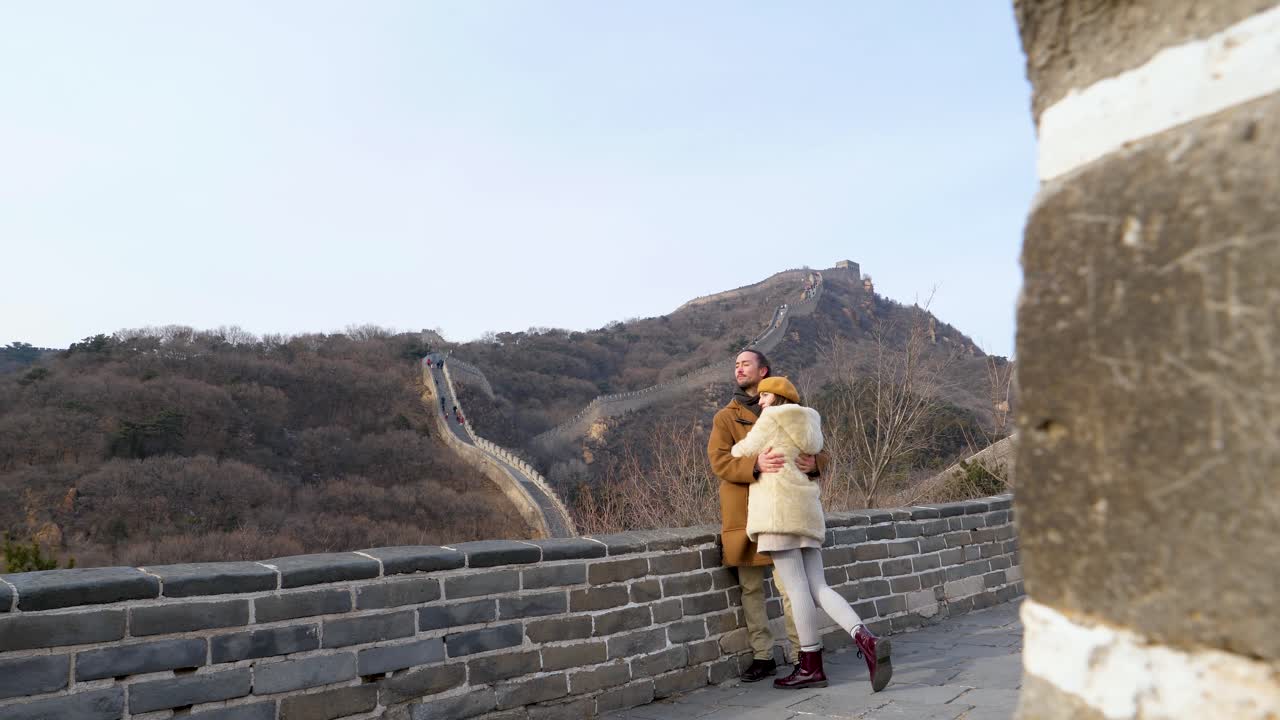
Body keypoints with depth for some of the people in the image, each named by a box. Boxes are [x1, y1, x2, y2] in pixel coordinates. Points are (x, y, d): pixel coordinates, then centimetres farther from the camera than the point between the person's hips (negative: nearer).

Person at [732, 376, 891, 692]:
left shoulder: (771, 419, 0)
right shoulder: (807, 426, 23)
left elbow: (743, 452, 5)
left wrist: (731, 450, 28)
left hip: (779, 508, -8)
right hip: (806, 511, 8)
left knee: (796, 586, -6)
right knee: (818, 589, 2)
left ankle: (811, 666, -4)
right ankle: (868, 641, -16)